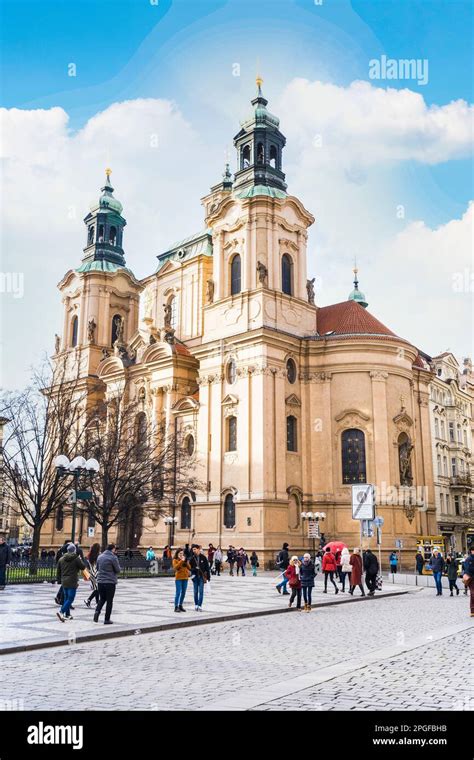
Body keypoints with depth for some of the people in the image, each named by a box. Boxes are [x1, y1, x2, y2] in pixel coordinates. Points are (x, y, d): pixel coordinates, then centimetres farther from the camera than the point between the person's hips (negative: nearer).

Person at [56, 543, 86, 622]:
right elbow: (83, 567, -2)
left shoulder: (61, 559, 7)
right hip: (72, 582, -6)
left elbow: (58, 571, 12)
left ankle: (67, 614, 22)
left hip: (64, 582, 6)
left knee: (66, 598, 17)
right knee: (70, 598, -5)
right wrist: (80, 560, 13)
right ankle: (61, 611, -20)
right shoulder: (76, 559, -10)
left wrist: (59, 580, 21)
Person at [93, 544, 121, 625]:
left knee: (102, 598, 19)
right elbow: (118, 570, -7)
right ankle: (107, 619, 7)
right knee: (109, 601, 5)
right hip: (110, 582, -5)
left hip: (100, 581, 5)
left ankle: (97, 611, -6)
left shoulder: (100, 556, 7)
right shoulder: (113, 557, -13)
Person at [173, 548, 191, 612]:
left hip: (185, 578, 5)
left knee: (183, 593, 8)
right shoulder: (175, 560, 0)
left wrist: (186, 561, -9)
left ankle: (180, 605, 18)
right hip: (178, 578, -5)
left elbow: (189, 567, 4)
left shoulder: (185, 560, 13)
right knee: (178, 592, -9)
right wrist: (181, 561, -18)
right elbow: (175, 567, -18)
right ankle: (176, 607, -6)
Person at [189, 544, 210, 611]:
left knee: (201, 592, -3)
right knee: (195, 592, 8)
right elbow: (190, 567, 4)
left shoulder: (203, 558, -3)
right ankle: (196, 605, 20)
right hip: (195, 577, 2)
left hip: (202, 577, -2)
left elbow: (207, 567, 0)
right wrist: (194, 569, -17)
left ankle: (200, 606, 0)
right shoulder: (192, 558, 1)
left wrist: (208, 576, -2)